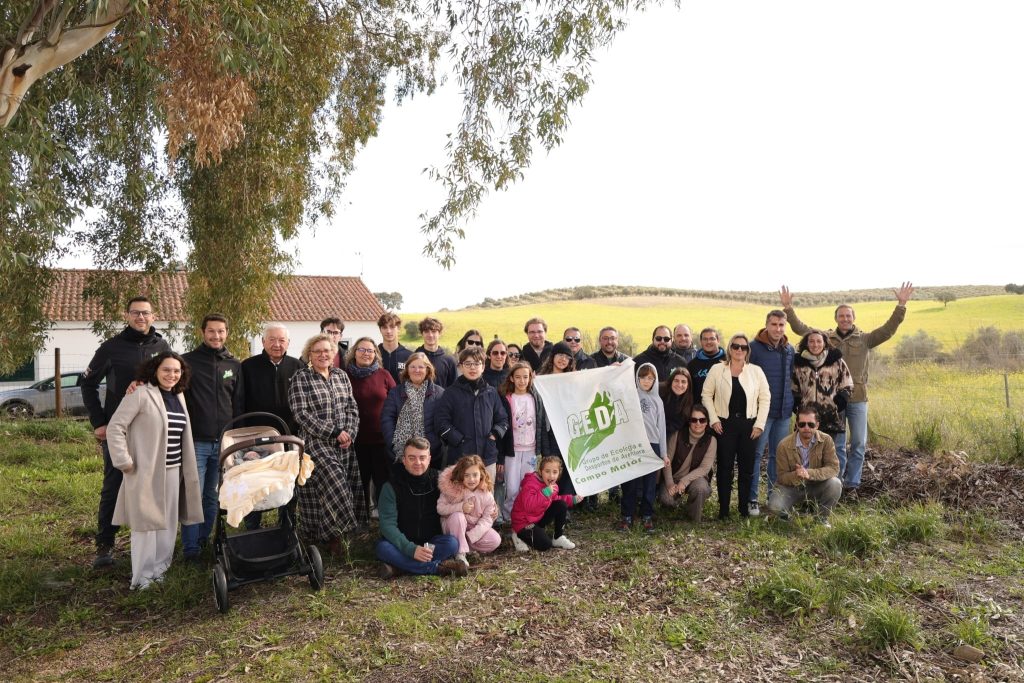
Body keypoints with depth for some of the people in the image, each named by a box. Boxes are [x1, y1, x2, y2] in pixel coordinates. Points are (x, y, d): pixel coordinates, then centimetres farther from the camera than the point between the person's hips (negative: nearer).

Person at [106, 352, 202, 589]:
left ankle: (159, 569, 25)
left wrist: (185, 469, 14)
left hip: (173, 471, 7)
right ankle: (142, 577, 10)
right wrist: (124, 462, -15)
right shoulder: (140, 394, -11)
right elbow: (115, 427, -12)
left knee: (168, 523, 12)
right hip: (146, 471, -7)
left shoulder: (179, 396, 11)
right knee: (146, 522, -1)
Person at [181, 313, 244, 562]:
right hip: (196, 441, -3)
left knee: (214, 497, 11)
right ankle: (191, 548, 8)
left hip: (224, 442, 3)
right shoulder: (188, 361, -1)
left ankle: (205, 540, 24)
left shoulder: (235, 366, 8)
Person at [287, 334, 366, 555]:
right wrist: (334, 432, -15)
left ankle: (331, 533, 16)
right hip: (316, 444, -5)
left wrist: (349, 433, -6)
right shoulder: (301, 378, -4)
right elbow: (301, 413, -12)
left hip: (344, 445, 5)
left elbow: (352, 408, 11)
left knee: (345, 487, 3)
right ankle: (330, 537, 0)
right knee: (331, 486, -14)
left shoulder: (341, 376, 11)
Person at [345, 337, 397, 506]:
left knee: (384, 482, 5)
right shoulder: (345, 376, 1)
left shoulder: (383, 375, 2)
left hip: (382, 439, 0)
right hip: (356, 440, 0)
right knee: (359, 485, 12)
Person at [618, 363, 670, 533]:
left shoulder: (657, 401, 11)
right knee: (630, 482, 2)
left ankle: (647, 516, 18)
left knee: (649, 483, 6)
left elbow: (661, 427, 12)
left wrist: (664, 453, 9)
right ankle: (627, 516, 12)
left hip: (652, 445, 2)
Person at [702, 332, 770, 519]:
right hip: (725, 423, -1)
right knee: (725, 466, 1)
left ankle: (744, 508, 18)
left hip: (749, 424, 1)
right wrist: (714, 419, -5)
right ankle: (723, 509, 8)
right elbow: (706, 394, 3)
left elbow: (765, 398, 5)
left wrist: (759, 424, -2)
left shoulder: (756, 371, 5)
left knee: (747, 467, 6)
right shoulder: (717, 370, 2)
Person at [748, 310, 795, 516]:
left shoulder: (790, 349, 10)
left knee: (778, 454, 13)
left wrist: (793, 402, 12)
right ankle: (752, 498, 3)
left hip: (784, 410, 6)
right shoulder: (755, 347, -8)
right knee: (756, 453, -4)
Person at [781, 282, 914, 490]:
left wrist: (901, 305, -15)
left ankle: (852, 484, 18)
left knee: (859, 443, 6)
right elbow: (800, 328, -1)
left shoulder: (864, 339, 2)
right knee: (836, 443, 9)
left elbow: (888, 329, -6)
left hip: (858, 398, 1)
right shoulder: (825, 338, 2)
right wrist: (788, 308, -10)